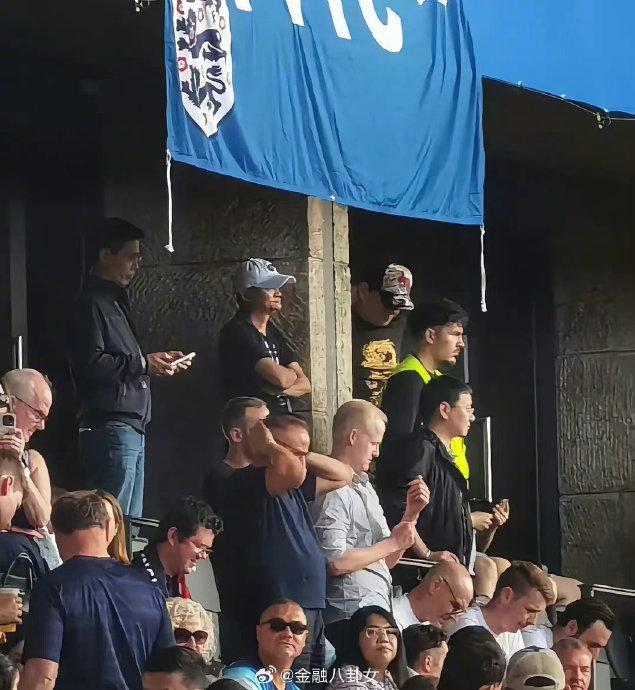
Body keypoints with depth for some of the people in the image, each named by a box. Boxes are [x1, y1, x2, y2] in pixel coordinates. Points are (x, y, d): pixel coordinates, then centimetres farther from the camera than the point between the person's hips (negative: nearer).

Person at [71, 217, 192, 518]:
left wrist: (158, 361, 13)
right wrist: (143, 363, -14)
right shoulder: (93, 302, -9)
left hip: (133, 426, 10)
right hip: (110, 425, -10)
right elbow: (89, 364, -19)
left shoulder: (115, 300, 22)